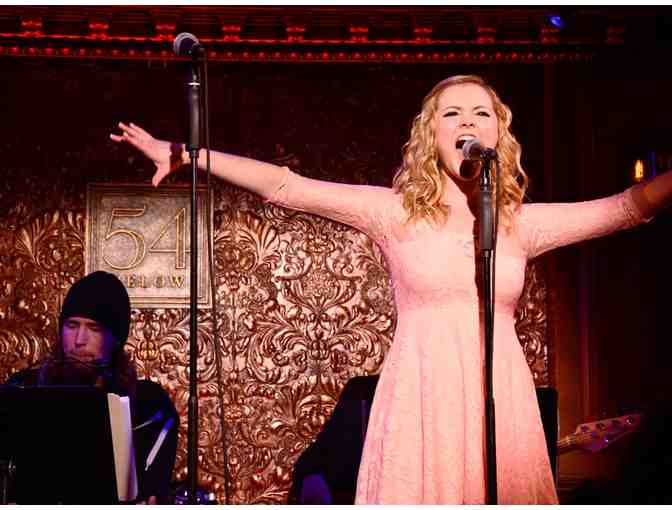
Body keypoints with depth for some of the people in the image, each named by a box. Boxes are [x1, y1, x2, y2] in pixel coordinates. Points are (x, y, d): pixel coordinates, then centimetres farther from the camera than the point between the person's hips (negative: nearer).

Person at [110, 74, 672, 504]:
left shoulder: (520, 223, 11)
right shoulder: (397, 211, 3)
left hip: (501, 400, 3)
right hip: (422, 398, -2)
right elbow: (286, 187, -2)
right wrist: (188, 155, -8)